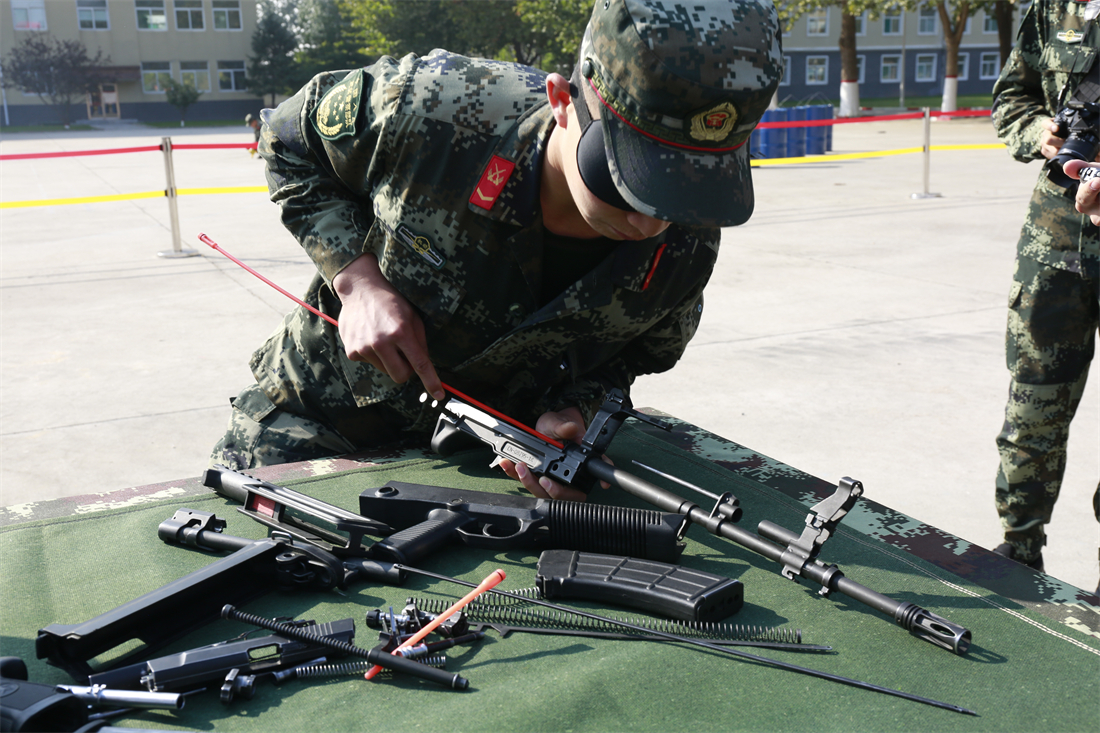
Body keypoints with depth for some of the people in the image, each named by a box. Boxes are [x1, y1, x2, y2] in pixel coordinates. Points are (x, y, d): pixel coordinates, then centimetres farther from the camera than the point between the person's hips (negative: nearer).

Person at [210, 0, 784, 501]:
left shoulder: (686, 249, -24)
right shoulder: (429, 105, -33)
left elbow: (632, 355, -3)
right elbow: (290, 141, -11)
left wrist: (567, 414, -25)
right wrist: (359, 280, -25)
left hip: (490, 439, 1)